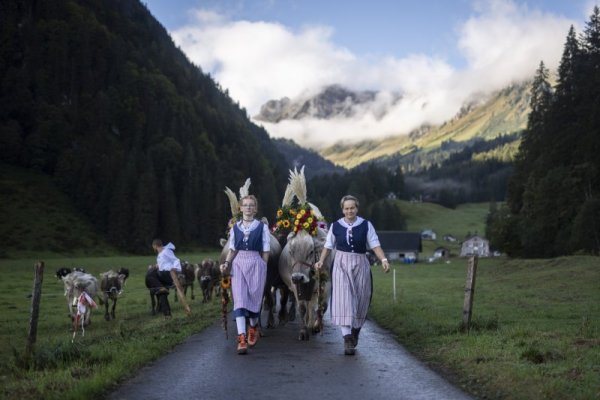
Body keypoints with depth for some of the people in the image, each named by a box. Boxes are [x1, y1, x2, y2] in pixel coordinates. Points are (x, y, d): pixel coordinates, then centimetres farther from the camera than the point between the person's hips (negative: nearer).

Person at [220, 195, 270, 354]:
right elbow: (232, 249, 12)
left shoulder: (262, 227, 2)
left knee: (254, 298, 5)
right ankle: (242, 338, -14)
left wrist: (263, 268, 0)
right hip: (238, 265, 1)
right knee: (239, 299, -9)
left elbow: (265, 251, 4)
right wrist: (226, 263, -3)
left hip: (256, 264, -1)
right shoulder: (235, 227, 9)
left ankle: (253, 328, 34)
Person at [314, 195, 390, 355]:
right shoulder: (335, 226, 2)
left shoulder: (366, 225, 0)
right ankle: (347, 338, -15)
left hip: (360, 265, 1)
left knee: (360, 301, 9)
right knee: (343, 300, -12)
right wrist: (321, 261, -4)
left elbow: (375, 245, -6)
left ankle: (355, 331, 35)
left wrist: (383, 260, -21)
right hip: (341, 265, -1)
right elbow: (328, 246, 10)